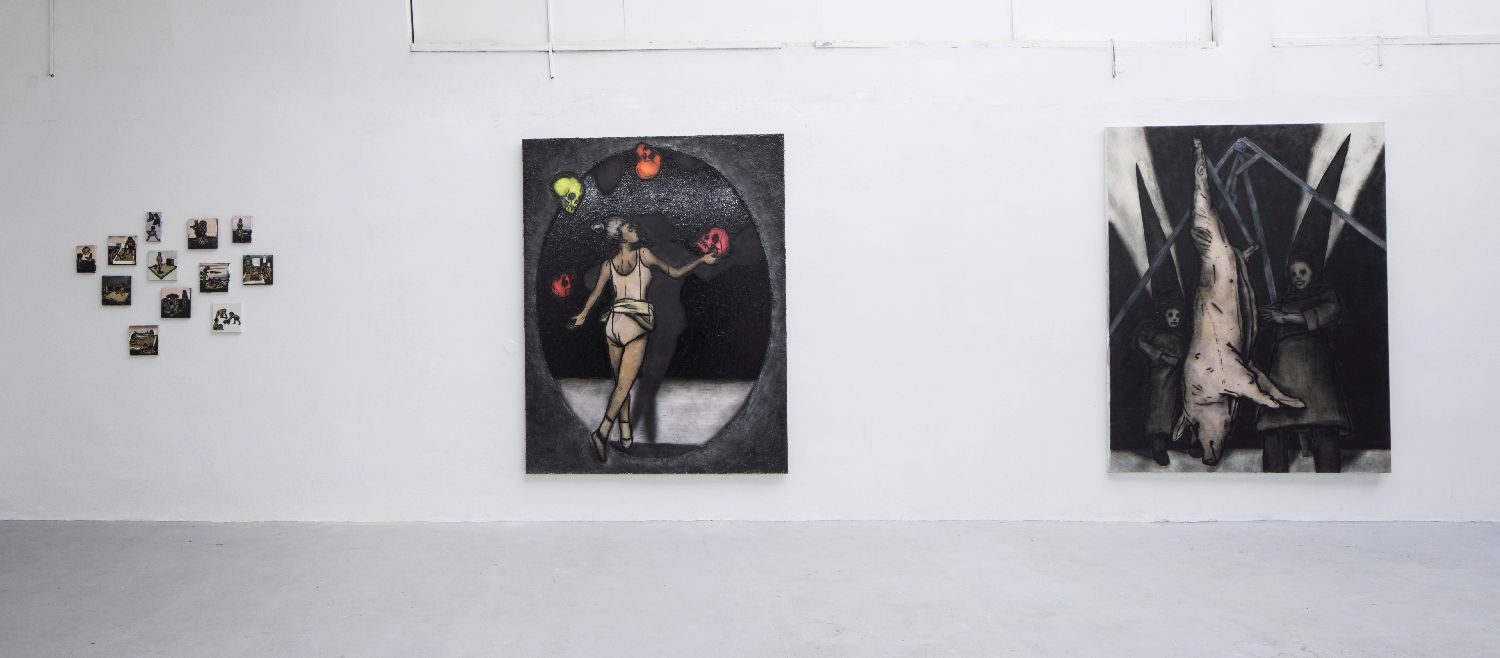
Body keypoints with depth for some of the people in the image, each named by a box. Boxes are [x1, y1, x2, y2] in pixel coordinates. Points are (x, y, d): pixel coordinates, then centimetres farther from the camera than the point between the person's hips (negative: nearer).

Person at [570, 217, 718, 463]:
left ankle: (626, 435, 14)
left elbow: (595, 293, 12)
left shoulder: (608, 265, 9)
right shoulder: (644, 254, -2)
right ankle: (602, 431, -22)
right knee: (624, 384, -7)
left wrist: (582, 315, 28)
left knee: (621, 382, 14)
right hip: (637, 325, -4)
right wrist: (702, 260, 12)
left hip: (613, 323, 4)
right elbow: (675, 273, 2)